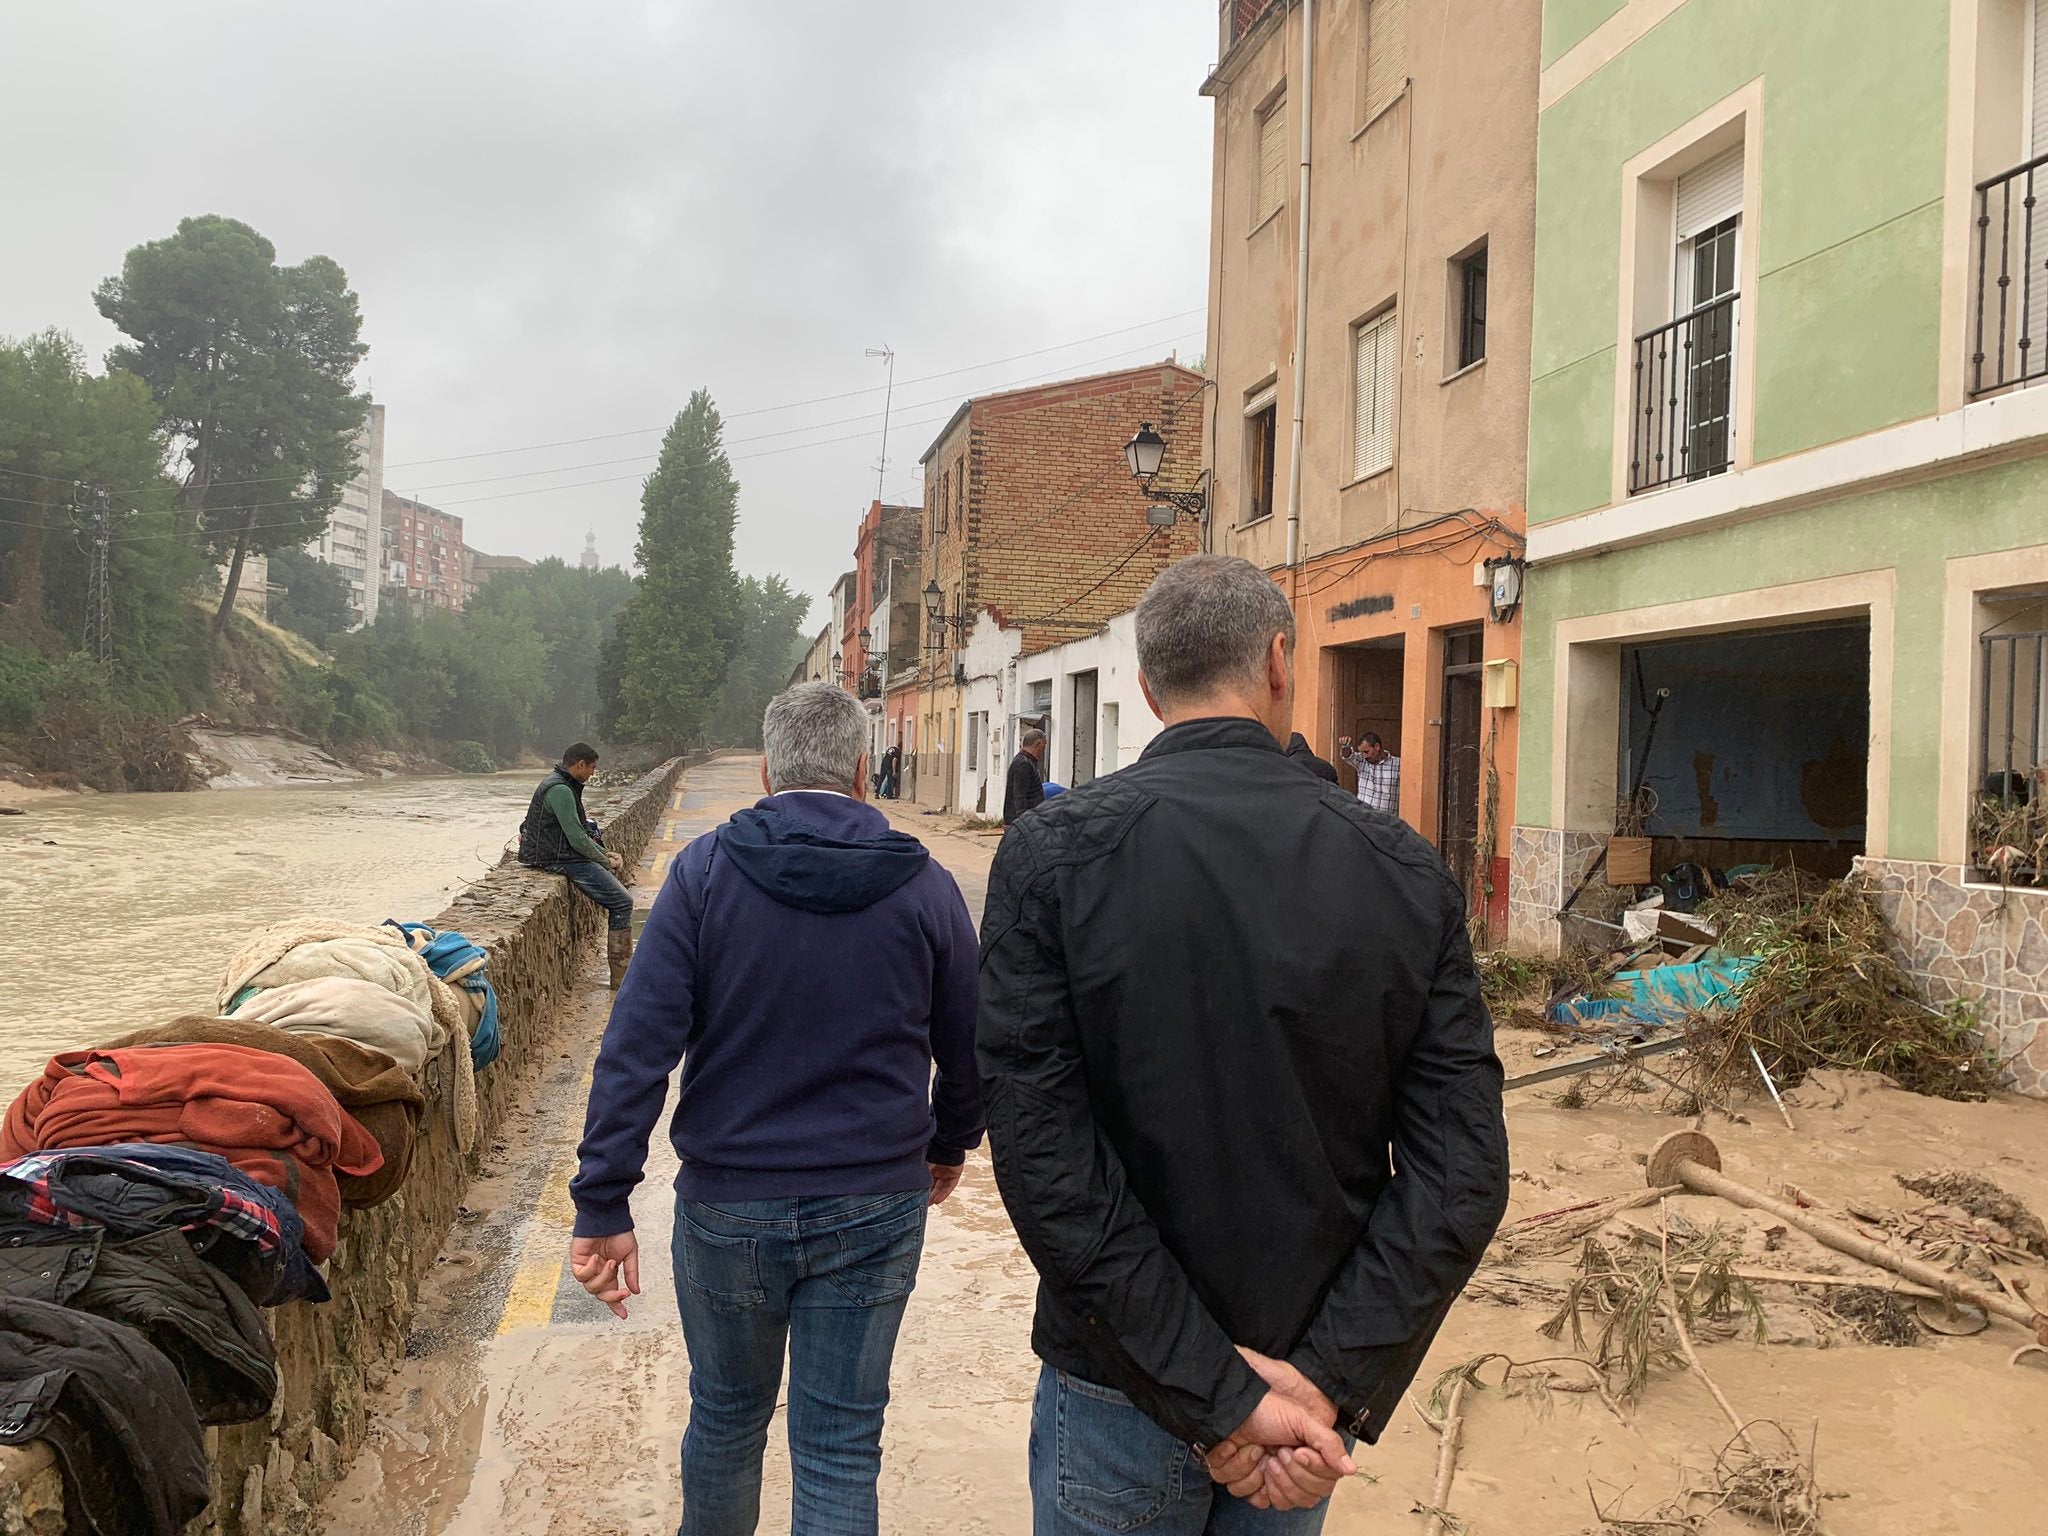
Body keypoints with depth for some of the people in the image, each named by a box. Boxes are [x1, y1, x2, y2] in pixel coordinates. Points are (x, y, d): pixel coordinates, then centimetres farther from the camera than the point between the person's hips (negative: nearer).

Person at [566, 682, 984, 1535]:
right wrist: (949, 1145, 22)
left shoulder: (705, 871, -8)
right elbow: (968, 1051, 4)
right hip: (874, 1209, 0)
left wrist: (603, 1205, -9)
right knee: (840, 1450, 11)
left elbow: (636, 1047, -13)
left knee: (727, 1414, 23)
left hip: (728, 1206, 0)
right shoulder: (924, 887, -5)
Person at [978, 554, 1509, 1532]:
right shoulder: (1405, 870, -8)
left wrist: (1214, 1392, -16)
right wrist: (1330, 1386, -13)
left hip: (1122, 1390, -2)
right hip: (1308, 1396, 3)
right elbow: (1463, 1172, -12)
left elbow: (1044, 1158, -20)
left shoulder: (1052, 854, -14)